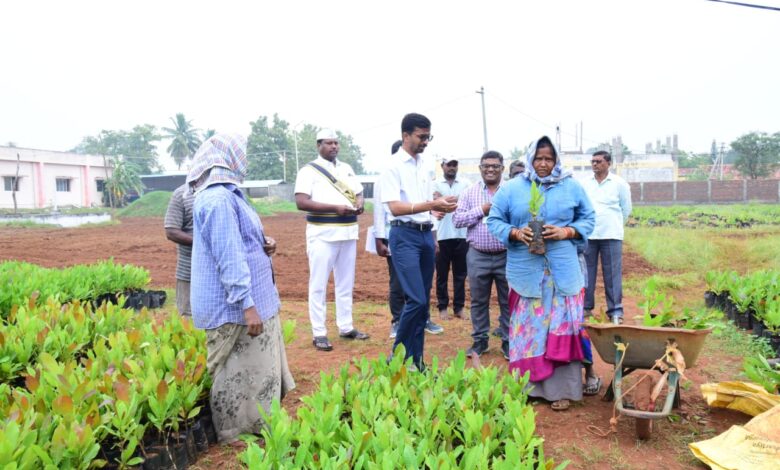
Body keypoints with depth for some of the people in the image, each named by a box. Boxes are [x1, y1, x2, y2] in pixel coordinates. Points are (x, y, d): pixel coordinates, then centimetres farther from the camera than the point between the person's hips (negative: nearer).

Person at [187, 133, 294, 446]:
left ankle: (253, 425, 32)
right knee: (238, 368, 2)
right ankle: (236, 433, 17)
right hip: (234, 304, -11)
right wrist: (247, 304, -26)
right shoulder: (218, 199, -21)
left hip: (250, 298, 11)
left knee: (254, 364, 19)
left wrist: (263, 245, 11)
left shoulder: (226, 194, 14)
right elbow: (229, 257, -26)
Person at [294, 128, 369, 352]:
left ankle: (346, 327, 23)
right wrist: (335, 208, -24)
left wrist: (359, 203, -7)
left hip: (348, 233, 7)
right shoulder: (309, 170, -6)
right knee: (318, 285, -2)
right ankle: (319, 334, 5)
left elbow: (358, 193, 18)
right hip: (323, 235, -6)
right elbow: (301, 202, -17)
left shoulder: (347, 168, 14)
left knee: (346, 283, 13)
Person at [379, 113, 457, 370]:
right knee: (416, 299, -13)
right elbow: (395, 207, -17)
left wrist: (442, 206, -1)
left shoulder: (423, 165, 14)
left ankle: (416, 358, 20)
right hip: (404, 235, -7)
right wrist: (433, 204, -25)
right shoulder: (393, 167, -8)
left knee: (424, 301, 9)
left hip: (426, 234, 8)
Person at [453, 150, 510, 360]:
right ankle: (479, 340, 24)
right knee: (478, 301, 10)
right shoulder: (470, 192, 6)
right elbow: (457, 219, 0)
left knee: (508, 301, 6)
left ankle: (508, 341, 19)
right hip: (478, 256, 1)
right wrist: (481, 211, -9)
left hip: (506, 256, -1)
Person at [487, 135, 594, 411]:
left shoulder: (572, 187, 7)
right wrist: (515, 233, -14)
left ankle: (562, 390, 10)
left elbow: (588, 218, 11)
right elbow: (495, 220, 5)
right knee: (527, 328, 5)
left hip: (563, 271, 0)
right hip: (525, 271, 0)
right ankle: (527, 386, 17)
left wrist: (567, 232, -9)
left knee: (561, 328, 2)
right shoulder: (511, 188, 4)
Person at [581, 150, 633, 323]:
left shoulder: (619, 183, 2)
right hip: (587, 235, 2)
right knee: (586, 273, 5)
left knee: (612, 274, -1)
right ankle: (585, 307, 14)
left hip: (611, 236, -2)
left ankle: (615, 311, 5)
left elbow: (626, 208, 10)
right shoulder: (585, 184, 6)